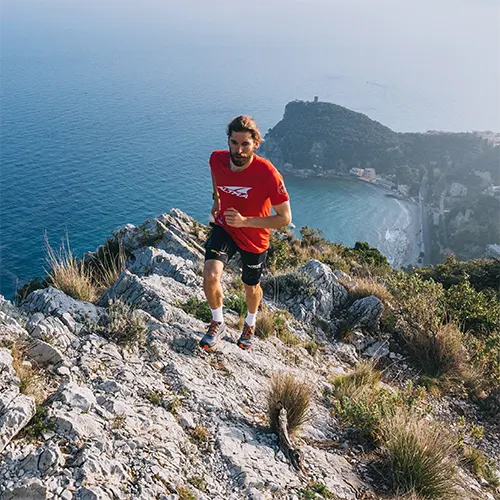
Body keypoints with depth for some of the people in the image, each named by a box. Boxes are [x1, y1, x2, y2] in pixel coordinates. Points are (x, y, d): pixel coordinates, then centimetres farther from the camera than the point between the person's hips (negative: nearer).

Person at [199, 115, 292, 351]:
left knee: (251, 288, 18)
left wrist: (245, 221, -33)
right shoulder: (217, 159, -17)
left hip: (255, 239, -2)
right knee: (210, 276, -20)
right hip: (224, 228, 2)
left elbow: (285, 218, -25)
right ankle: (217, 323, 11)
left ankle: (250, 324, 52)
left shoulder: (268, 174, -31)